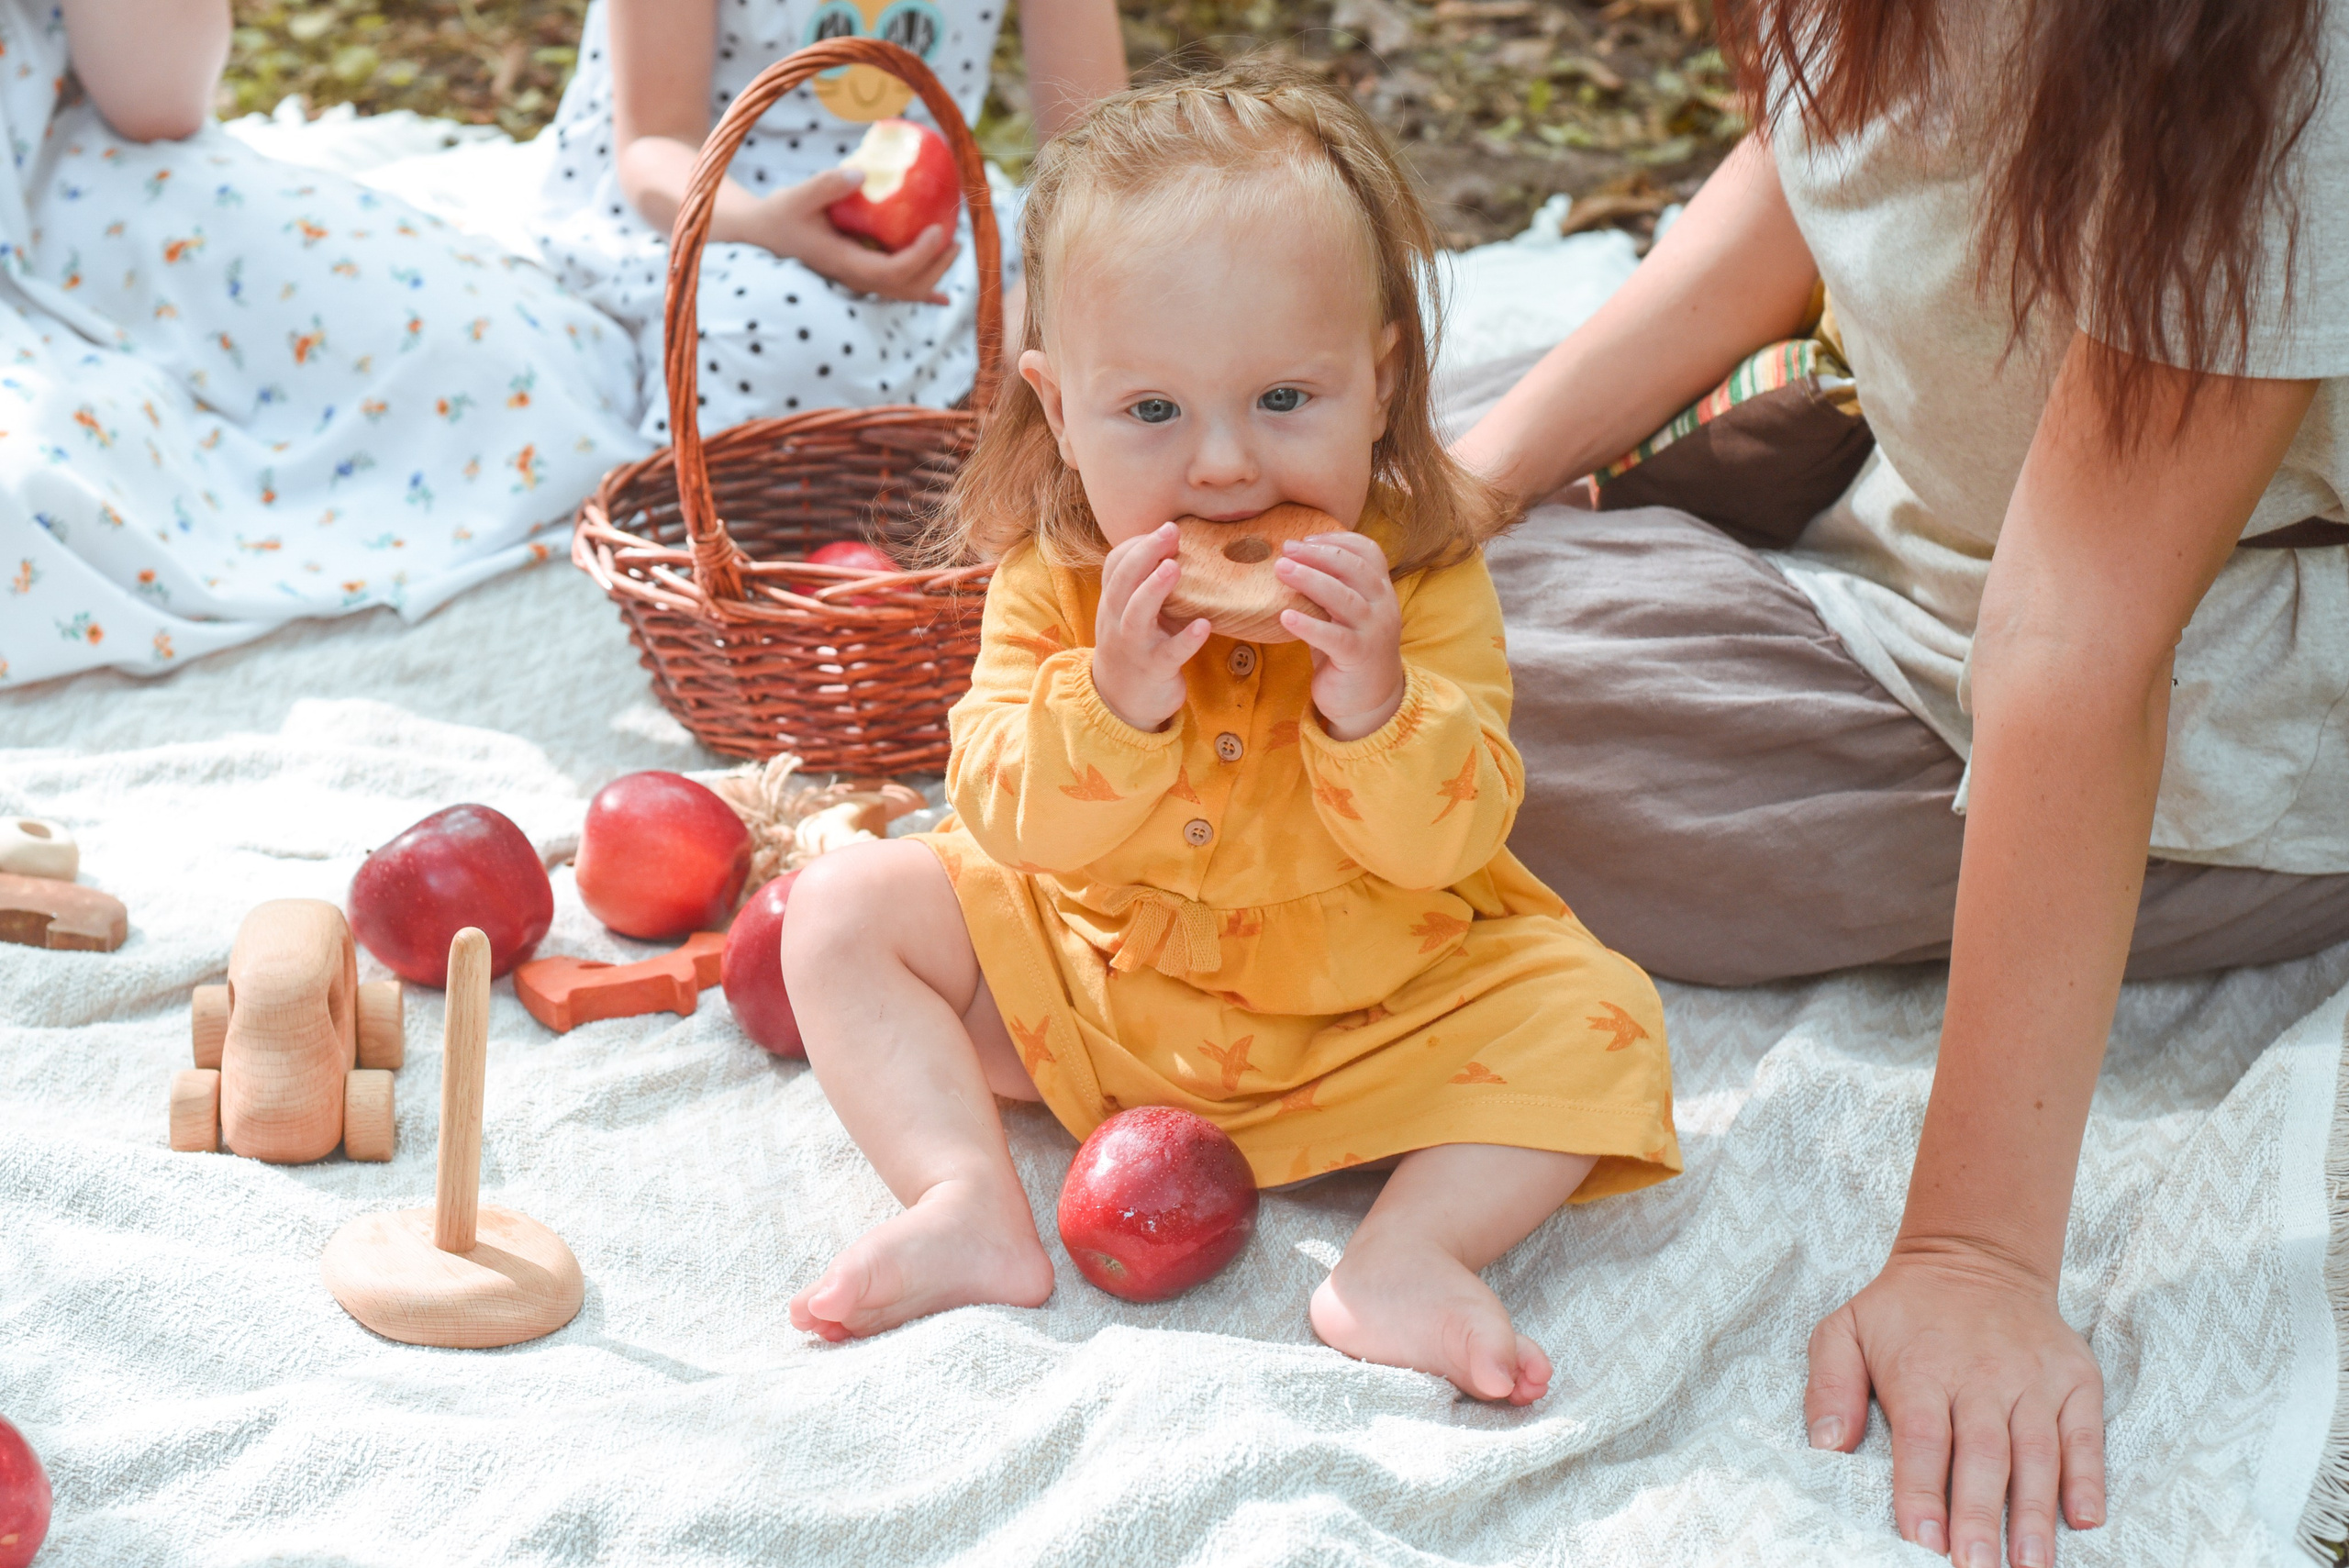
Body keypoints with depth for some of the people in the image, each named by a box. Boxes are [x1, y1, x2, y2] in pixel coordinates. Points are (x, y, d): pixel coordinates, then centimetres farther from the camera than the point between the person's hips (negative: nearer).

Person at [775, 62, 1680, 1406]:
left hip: (1370, 1016, -1)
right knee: (848, 906, -11)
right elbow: (1011, 823, -19)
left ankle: (1409, 1255, -24)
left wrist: (1370, 701, -41)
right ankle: (972, 1211, -19)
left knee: (1595, 1017, -21)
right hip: (1086, 986, 2)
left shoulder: (1422, 578, -17)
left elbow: (1448, 842, -22)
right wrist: (1114, 700, -37)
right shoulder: (1054, 579, -13)